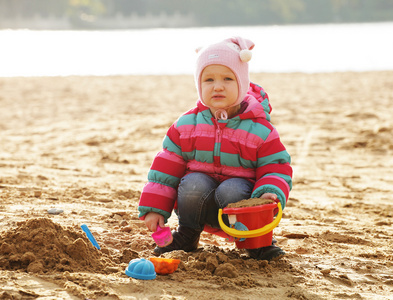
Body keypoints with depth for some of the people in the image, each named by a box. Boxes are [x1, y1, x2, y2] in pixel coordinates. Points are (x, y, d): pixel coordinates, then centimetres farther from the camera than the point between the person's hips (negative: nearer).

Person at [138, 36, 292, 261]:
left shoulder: (259, 129, -6)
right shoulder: (187, 125, 0)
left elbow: (277, 168, -4)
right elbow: (166, 168, 2)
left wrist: (270, 194, -26)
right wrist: (154, 209, -4)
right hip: (198, 203, 2)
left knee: (231, 191, -34)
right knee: (194, 184, -30)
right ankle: (187, 234, -4)